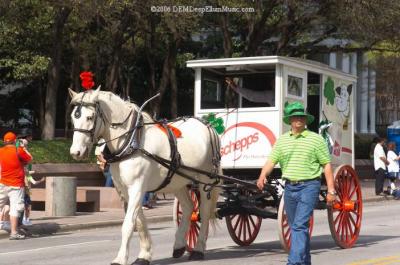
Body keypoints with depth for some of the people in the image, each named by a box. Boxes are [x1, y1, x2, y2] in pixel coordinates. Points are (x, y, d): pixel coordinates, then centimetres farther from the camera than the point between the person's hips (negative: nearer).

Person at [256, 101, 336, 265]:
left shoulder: (316, 139, 1)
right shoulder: (282, 140, 11)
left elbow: (327, 165, 0)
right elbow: (272, 160, 5)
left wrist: (331, 190, -5)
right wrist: (263, 176, -15)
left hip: (309, 186, -5)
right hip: (289, 187, 5)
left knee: (300, 226, -16)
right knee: (295, 227, 13)